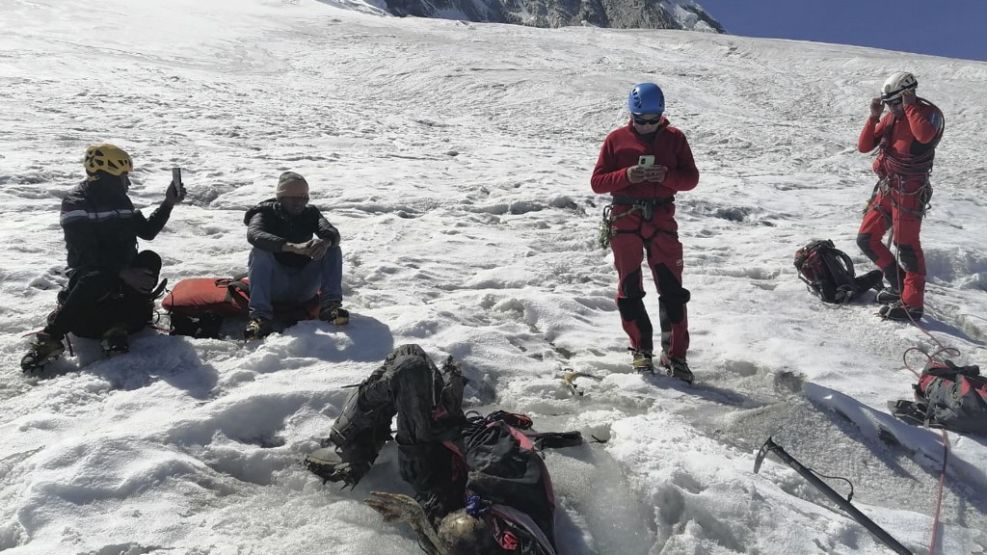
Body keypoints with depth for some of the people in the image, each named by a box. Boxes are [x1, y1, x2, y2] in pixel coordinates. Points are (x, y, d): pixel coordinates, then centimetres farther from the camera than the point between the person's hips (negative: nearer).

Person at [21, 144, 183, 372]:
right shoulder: (75, 204, -11)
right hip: (89, 272, -6)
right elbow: (87, 254, -21)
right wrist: (123, 273, -32)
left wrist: (168, 204, 7)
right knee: (99, 280, -39)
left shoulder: (120, 199, 12)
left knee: (150, 260, -23)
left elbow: (147, 231, 19)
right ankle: (49, 339, -35)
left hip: (125, 270, 6)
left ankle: (119, 325, -27)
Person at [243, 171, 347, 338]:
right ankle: (260, 315, -36)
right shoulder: (266, 213, -4)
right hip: (274, 286, -2)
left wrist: (326, 241, -40)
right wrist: (292, 247, -44)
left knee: (333, 250, -13)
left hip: (304, 288, 3)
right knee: (260, 251, -28)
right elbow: (254, 234, -27)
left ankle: (330, 306, -25)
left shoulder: (310, 213, 5)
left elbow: (332, 233, -13)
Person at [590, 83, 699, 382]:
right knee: (629, 290, 5)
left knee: (672, 290, -3)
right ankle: (641, 349, 20)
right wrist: (627, 175, -17)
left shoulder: (674, 138, 7)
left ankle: (675, 355, 6)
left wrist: (667, 175, -15)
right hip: (625, 221, 0)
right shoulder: (616, 139, 4)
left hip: (662, 220, 0)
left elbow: (691, 178, 5)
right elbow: (597, 182, 0)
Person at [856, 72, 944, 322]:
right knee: (866, 240, 9)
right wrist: (873, 117, -5)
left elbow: (925, 135, -34)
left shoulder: (930, 113, -9)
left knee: (906, 245, -8)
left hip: (909, 192, -8)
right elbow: (864, 146, 7)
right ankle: (899, 285, 24)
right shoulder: (891, 117, 10)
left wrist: (910, 106, -22)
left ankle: (912, 303, -1)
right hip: (886, 188, 8)